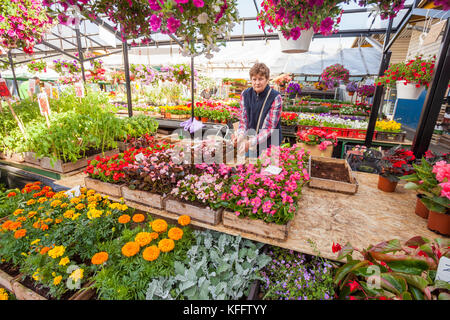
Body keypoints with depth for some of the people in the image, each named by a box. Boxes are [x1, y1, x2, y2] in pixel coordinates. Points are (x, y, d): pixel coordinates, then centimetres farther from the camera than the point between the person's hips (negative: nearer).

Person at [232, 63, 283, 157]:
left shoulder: (275, 97, -13)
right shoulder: (245, 94, 0)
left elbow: (269, 127, -18)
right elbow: (243, 120, 1)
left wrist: (251, 142, -30)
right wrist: (240, 135, -20)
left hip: (269, 146, -3)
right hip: (249, 146, 4)